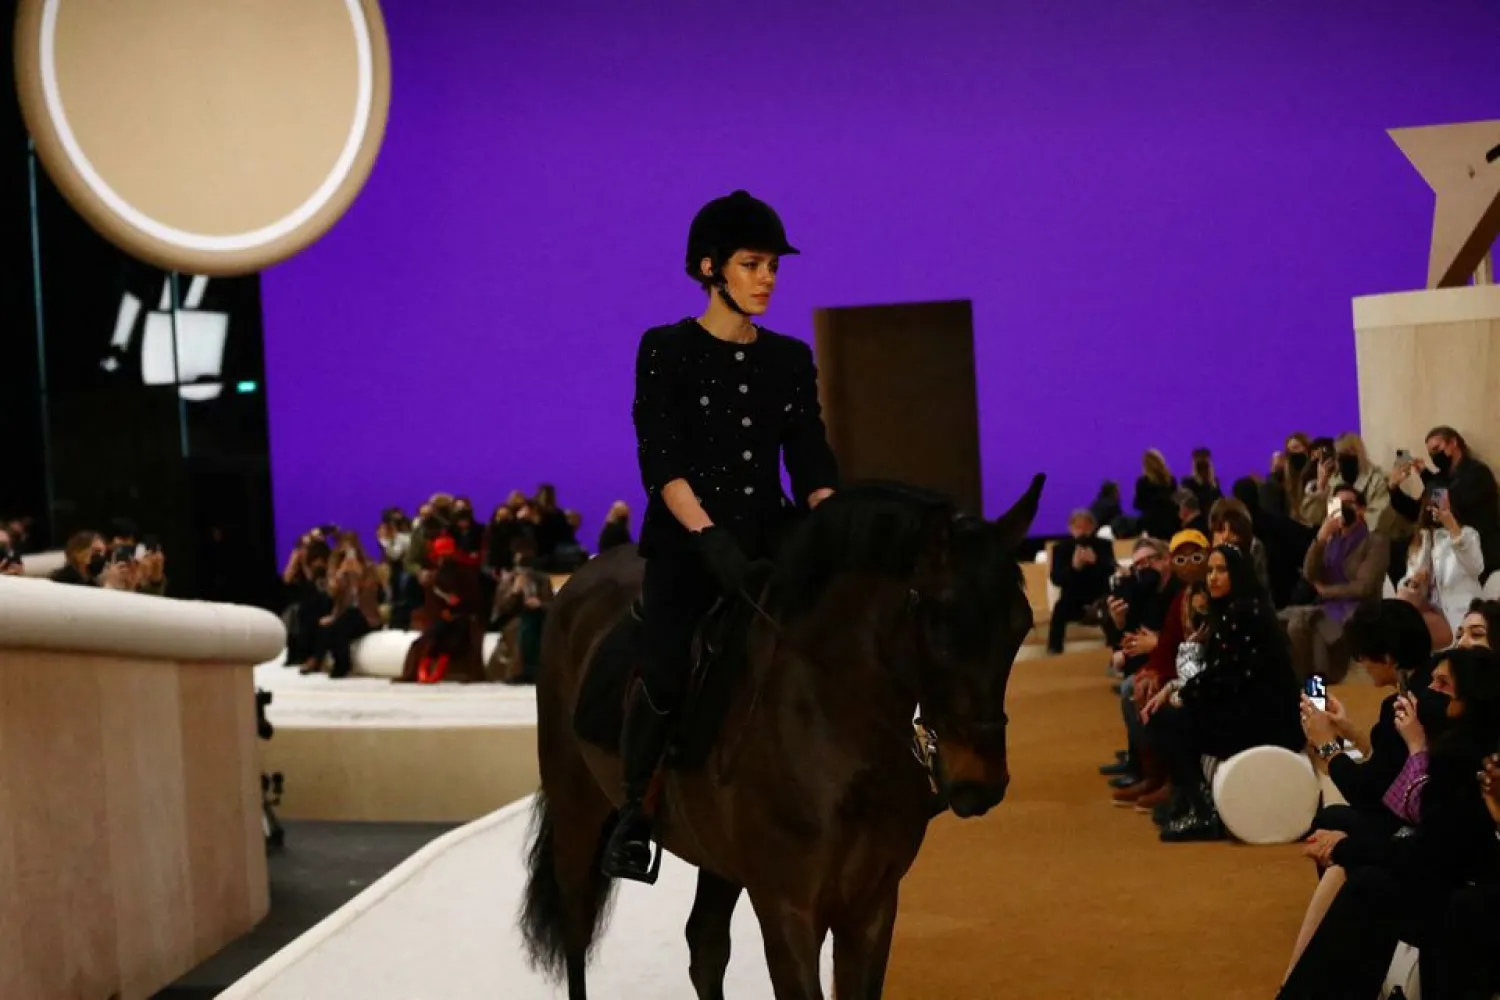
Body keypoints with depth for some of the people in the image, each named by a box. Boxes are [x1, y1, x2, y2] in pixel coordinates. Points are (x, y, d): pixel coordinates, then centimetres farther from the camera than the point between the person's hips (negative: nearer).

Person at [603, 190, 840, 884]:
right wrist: (708, 534, -22)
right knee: (669, 670, -27)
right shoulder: (666, 351, 1)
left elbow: (812, 462, 9)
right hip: (686, 542, -4)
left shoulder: (791, 361, 14)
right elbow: (660, 461, -9)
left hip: (769, 541, 5)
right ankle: (633, 809, -2)